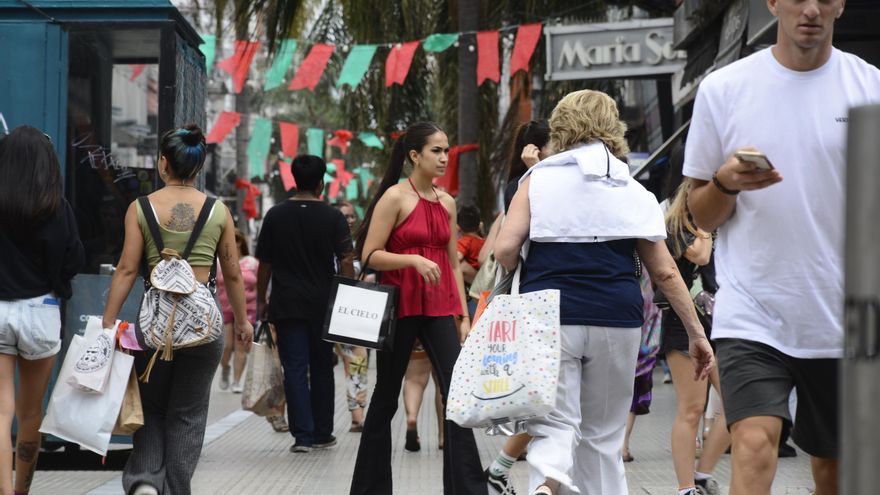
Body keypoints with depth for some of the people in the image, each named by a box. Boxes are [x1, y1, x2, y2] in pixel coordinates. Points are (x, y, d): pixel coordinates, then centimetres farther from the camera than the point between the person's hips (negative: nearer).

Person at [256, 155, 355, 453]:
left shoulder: (275, 215, 1)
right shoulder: (333, 218, -4)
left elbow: (264, 263, 4)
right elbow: (345, 263, -7)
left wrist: (261, 300, 14)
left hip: (287, 305, 0)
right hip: (323, 304, 0)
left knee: (295, 369, -1)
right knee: (321, 368, 12)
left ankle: (303, 435, -8)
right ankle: (322, 434, 19)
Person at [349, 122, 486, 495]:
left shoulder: (447, 203, 12)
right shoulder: (395, 197, -5)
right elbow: (370, 256, -9)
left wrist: (464, 316, 12)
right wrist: (414, 259, -23)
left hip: (438, 309, 5)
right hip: (400, 307, -5)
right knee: (386, 398, 6)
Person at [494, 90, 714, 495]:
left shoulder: (538, 179, 4)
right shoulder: (633, 191, 10)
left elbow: (505, 250, -6)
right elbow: (664, 271, 7)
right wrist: (696, 332, 12)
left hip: (549, 317, -2)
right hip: (616, 320, 2)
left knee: (553, 427, -2)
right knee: (603, 435, 15)